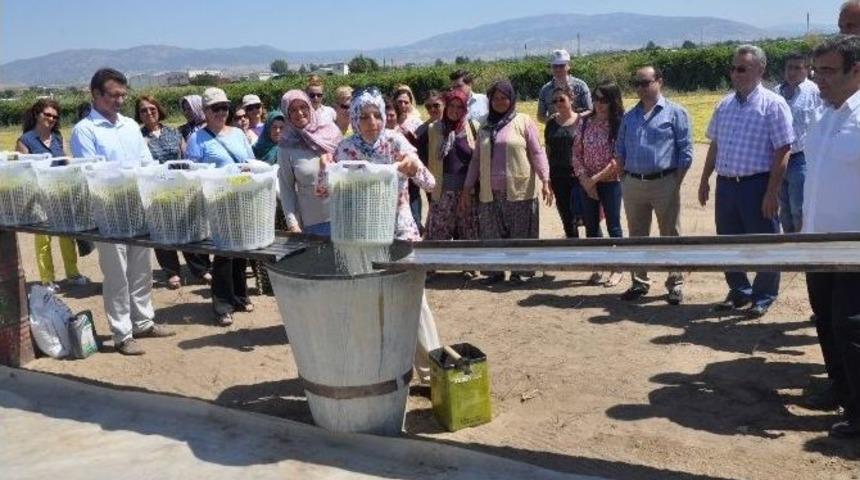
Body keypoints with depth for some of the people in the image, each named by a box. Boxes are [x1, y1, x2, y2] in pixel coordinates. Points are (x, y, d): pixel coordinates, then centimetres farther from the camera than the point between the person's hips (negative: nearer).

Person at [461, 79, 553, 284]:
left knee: (520, 233, 2)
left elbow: (537, 153, -3)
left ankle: (520, 271, 12)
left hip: (519, 191, -4)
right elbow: (476, 159, 16)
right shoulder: (485, 127, 13)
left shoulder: (523, 122, 1)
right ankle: (496, 271, 17)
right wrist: (467, 188, 12)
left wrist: (545, 181, -14)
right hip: (490, 192, 4)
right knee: (493, 233, 6)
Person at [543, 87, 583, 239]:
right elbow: (548, 150, 11)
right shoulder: (551, 124, 8)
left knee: (578, 216, -9)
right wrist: (548, 177, 8)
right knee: (567, 219, 10)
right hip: (558, 176, 4)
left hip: (578, 174, -4)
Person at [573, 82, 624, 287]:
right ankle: (598, 268, 21)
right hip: (586, 183, 5)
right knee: (591, 226, 10)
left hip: (611, 182, -5)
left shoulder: (620, 124, -10)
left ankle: (617, 269, 15)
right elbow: (576, 152, 4)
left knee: (613, 226, 3)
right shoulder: (586, 122, 4)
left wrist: (596, 178, -14)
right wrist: (584, 179, -7)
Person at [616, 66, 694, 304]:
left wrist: (676, 183, -9)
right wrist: (624, 177, 6)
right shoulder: (629, 116, 13)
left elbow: (685, 152, -4)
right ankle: (639, 282, 23)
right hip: (633, 184, 5)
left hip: (664, 183, -5)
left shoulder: (675, 112, -2)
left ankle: (675, 285, 12)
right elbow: (620, 150, 17)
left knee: (670, 236, 3)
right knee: (636, 236, 12)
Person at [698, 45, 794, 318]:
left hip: (757, 185, -6)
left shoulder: (773, 105, -9)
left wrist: (772, 192, -17)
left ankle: (763, 297, 22)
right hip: (726, 184, 6)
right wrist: (704, 180, 14)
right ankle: (739, 291, 32)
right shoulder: (725, 105, 10)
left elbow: (782, 151, -13)